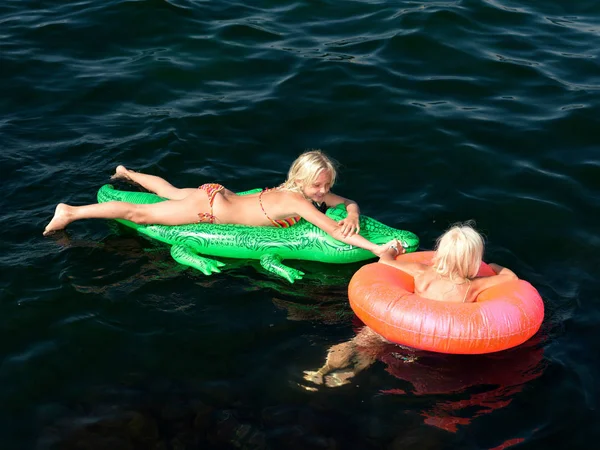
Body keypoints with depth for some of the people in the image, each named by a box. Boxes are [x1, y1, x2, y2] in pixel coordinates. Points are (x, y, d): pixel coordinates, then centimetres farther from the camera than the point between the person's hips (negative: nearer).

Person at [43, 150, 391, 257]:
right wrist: (375, 248, -41)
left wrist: (353, 214, -20)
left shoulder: (311, 192, -4)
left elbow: (350, 203, 4)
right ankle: (71, 212, 9)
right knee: (141, 214, 0)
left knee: (172, 193, 35)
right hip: (209, 208, -8)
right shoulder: (299, 201, -29)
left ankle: (128, 173, 58)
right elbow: (334, 231, -37)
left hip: (215, 195, 8)